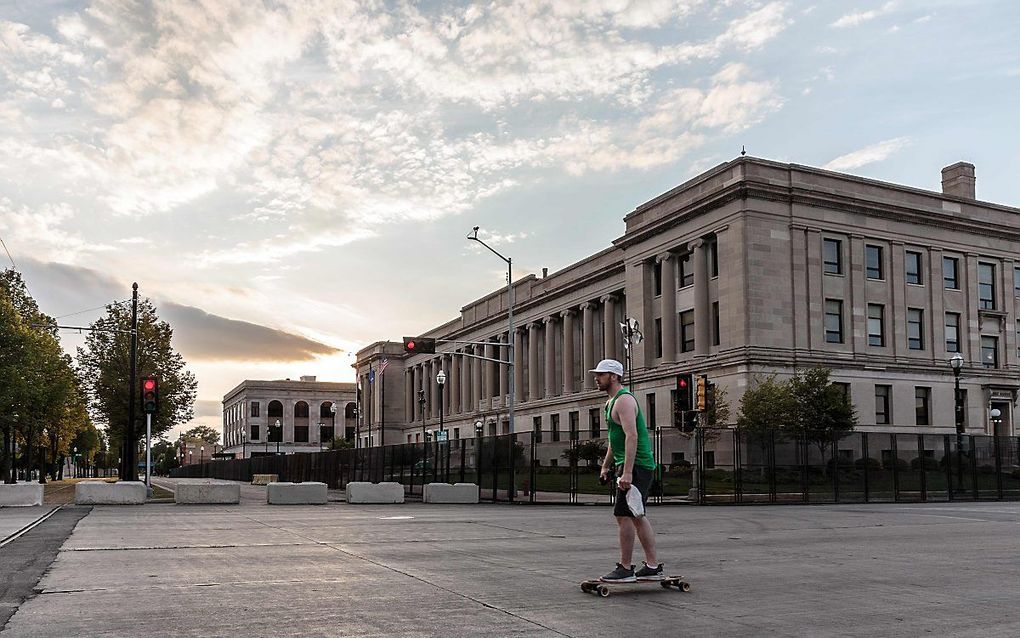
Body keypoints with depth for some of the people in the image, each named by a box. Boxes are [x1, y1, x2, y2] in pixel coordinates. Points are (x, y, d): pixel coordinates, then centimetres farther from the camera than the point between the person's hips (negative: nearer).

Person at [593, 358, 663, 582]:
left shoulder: (624, 400, -15)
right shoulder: (612, 402, 19)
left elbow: (631, 436, -25)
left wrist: (627, 472, -30)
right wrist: (606, 467, 27)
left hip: (635, 465, -11)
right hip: (631, 466, 11)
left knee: (624, 515, -9)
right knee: (637, 516, 13)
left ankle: (625, 569, -3)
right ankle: (653, 566, 18)